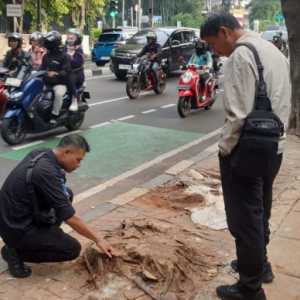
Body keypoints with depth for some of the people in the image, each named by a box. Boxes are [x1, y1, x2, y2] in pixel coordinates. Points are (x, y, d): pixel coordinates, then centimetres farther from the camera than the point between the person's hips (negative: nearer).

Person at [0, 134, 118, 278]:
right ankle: (16, 251, 0)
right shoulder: (46, 172, -27)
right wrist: (98, 239, -15)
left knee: (67, 195, 11)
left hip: (18, 216, 9)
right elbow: (69, 218, -24)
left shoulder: (41, 154, -1)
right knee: (73, 249, -3)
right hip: (17, 228, -9)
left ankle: (46, 236, 16)